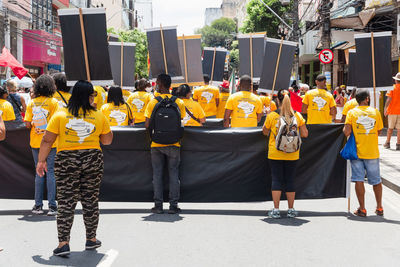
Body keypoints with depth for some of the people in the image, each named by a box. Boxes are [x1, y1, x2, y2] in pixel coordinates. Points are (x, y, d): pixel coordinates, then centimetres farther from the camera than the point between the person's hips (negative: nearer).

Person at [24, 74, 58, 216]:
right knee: (51, 172, 1)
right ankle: (52, 206, -1)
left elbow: (28, 124, -2)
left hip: (35, 142, 3)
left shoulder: (31, 102, 1)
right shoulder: (53, 102, -7)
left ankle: (38, 205, 11)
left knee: (39, 173, 10)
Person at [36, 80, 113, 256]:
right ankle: (91, 239, 23)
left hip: (66, 161, -1)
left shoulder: (60, 115, -2)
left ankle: (63, 243, -4)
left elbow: (47, 141, -3)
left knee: (66, 203, 2)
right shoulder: (99, 116, 1)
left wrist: (41, 161, 4)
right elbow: (107, 141, 11)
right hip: (93, 160, 1)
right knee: (91, 201, 13)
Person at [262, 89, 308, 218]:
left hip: (275, 154, -2)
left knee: (276, 180, 3)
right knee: (290, 181, 10)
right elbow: (305, 134, 0)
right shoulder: (297, 116, -2)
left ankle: (276, 210, 2)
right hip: (292, 155, 2)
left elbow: (265, 132, 5)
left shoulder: (272, 116, -7)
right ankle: (291, 210, 14)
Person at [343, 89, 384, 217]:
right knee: (376, 180, 13)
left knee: (359, 180, 3)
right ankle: (379, 207, 22)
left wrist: (345, 129, 8)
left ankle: (362, 209, 3)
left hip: (357, 151, -1)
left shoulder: (352, 112, -6)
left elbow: (346, 132, -13)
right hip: (372, 152, 1)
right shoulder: (375, 112, -2)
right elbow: (379, 131, 5)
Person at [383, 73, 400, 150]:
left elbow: (389, 99, -10)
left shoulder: (393, 88, -5)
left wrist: (385, 108, -5)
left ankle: (387, 143, 18)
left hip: (392, 110, -1)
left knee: (390, 128, 11)